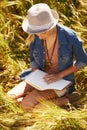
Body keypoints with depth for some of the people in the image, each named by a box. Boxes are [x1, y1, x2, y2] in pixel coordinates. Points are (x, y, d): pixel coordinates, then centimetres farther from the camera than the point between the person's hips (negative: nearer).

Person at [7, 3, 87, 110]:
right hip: (40, 78, 5)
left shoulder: (69, 36, -23)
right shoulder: (35, 37, -12)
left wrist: (59, 75, -18)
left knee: (26, 103, -26)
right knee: (10, 96, -16)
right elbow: (33, 60, 6)